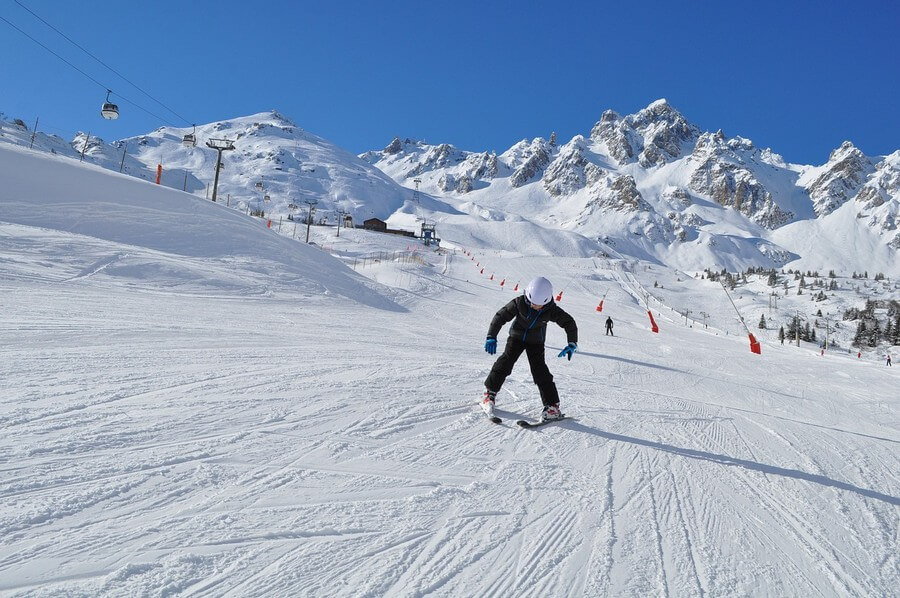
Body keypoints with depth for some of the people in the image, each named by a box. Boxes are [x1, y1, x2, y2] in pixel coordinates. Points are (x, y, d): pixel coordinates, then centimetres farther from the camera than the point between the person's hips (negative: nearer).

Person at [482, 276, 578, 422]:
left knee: (540, 370, -10)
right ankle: (489, 392, 3)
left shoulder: (552, 310, -23)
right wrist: (491, 337, -25)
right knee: (505, 362, -14)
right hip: (517, 337, 1)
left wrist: (572, 344, -15)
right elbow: (501, 316, -19)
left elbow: (569, 323, -9)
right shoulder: (519, 303, -26)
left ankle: (552, 406, -5)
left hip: (536, 342, 0)